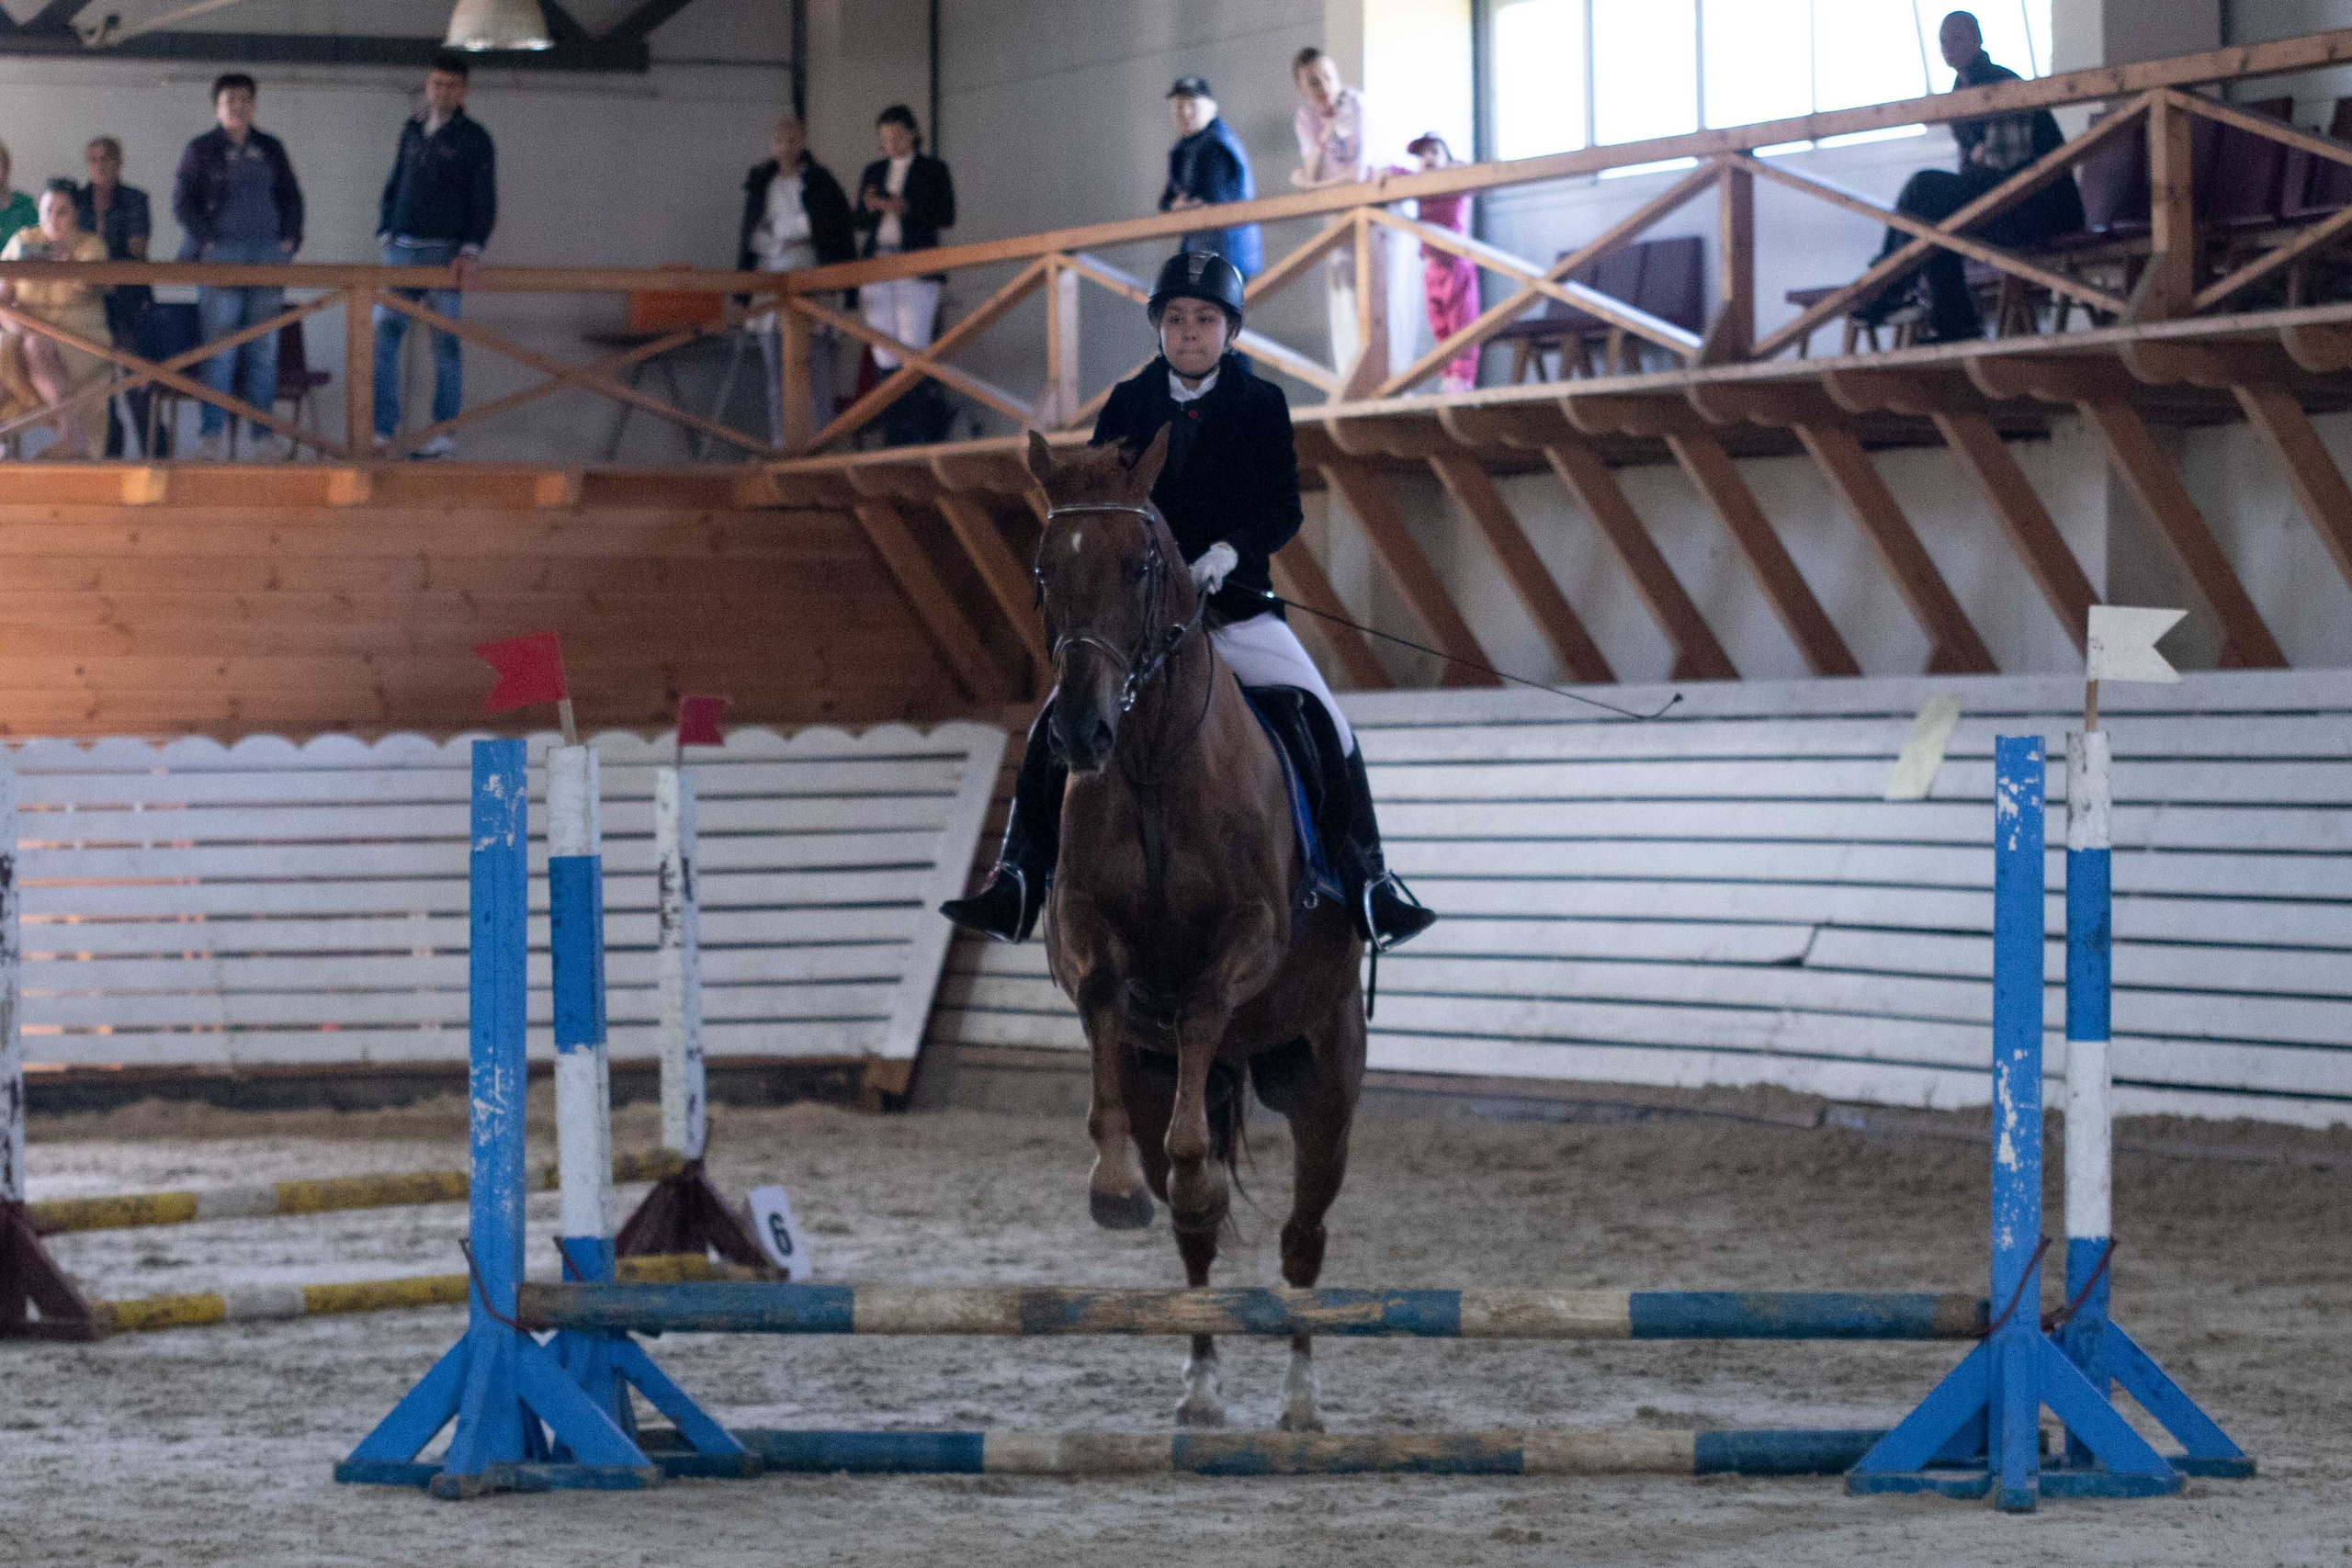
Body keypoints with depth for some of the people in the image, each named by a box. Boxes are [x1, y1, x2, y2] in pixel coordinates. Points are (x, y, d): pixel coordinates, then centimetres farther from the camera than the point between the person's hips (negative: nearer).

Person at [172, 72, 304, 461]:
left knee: (264, 350, 2)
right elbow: (183, 202, 0)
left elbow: (291, 197, 18)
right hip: (222, 252, -4)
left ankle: (265, 433, 4)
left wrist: (290, 239, 4)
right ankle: (212, 434, -8)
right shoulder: (201, 151, 6)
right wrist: (208, 242, -10)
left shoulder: (270, 149, 17)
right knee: (219, 348, -9)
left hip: (268, 254, 4)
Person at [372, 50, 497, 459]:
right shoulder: (413, 130, 14)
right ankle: (383, 433, -7)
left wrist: (471, 250, -18)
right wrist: (386, 231, 7)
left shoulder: (473, 139, -1)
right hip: (402, 249, 5)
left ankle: (444, 431, 8)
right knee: (383, 337, -6)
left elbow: (484, 202, -6)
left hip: (445, 252, -5)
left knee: (446, 343, 1)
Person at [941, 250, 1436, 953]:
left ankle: (1368, 883, -4)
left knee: (1328, 730, -14)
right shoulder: (1128, 405, 6)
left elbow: (1283, 509, -5)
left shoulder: (1262, 405, 1)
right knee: (1055, 729, -12)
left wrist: (1230, 550, -23)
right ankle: (1019, 882, -6)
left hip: (1235, 605, -1)